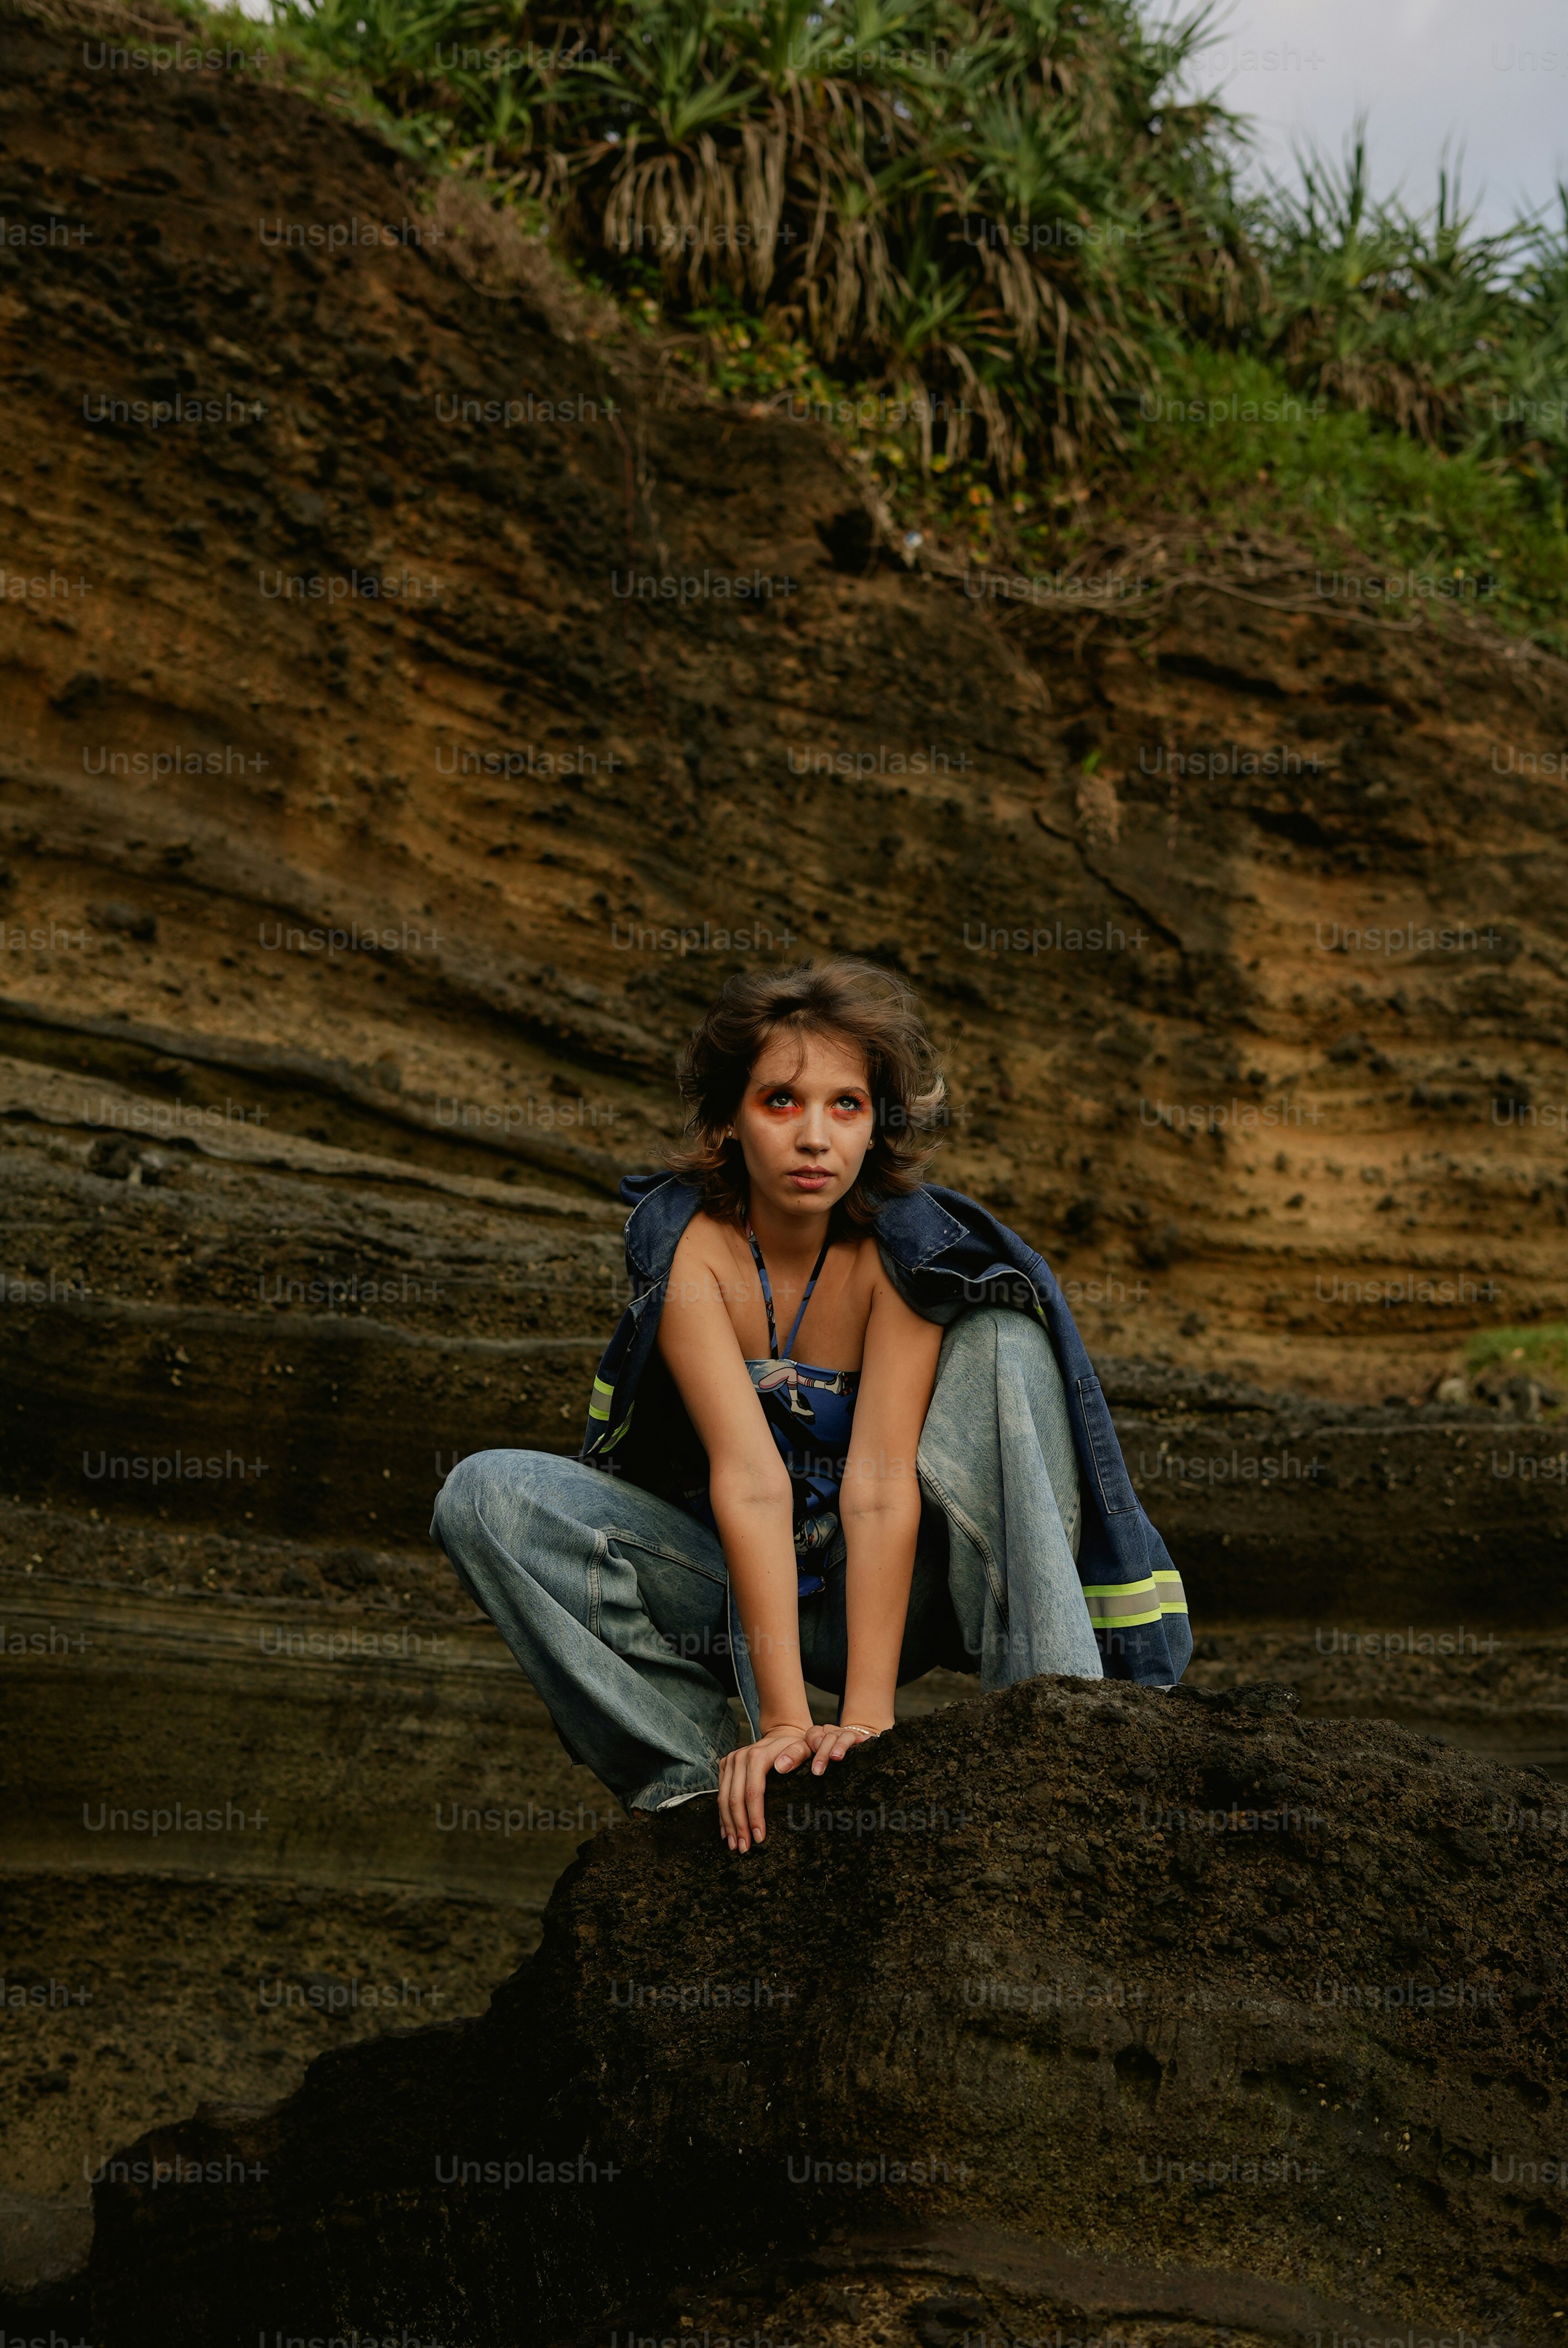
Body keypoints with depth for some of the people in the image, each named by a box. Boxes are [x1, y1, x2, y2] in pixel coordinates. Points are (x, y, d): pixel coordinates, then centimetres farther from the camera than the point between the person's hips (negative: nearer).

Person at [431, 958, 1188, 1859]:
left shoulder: (903, 1243, -19)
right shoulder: (684, 1238, -20)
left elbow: (880, 1484, -27)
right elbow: (749, 1480, -30)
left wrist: (867, 1713, -37)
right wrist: (784, 1719, -36)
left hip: (884, 1584, -1)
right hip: (733, 1586, 1)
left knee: (1003, 1346, -25)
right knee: (486, 1497, -22)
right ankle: (700, 1777, -18)